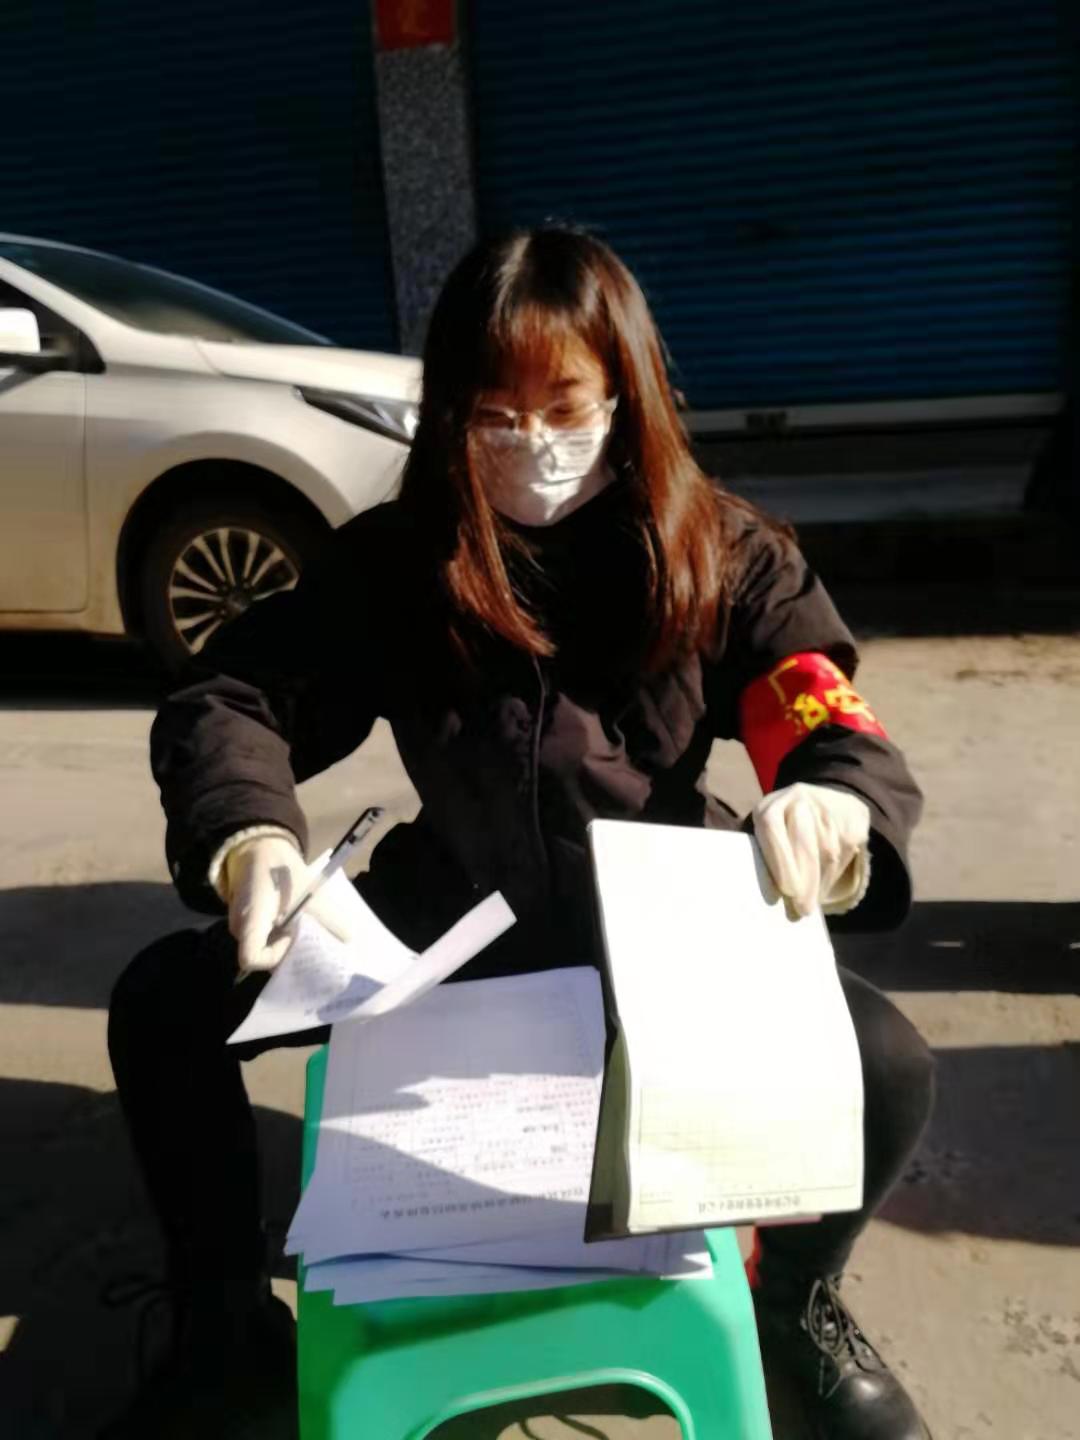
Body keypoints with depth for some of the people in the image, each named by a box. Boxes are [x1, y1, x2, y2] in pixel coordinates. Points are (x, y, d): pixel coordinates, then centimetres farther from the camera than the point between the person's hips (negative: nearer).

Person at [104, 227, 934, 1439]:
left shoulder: (725, 555, -11)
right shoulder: (392, 559, -8)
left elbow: (849, 741, -16)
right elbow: (225, 700, -10)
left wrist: (829, 809, -43)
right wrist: (246, 843, -32)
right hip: (452, 918, 2)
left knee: (886, 1069, -25)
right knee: (160, 1005, -11)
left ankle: (797, 1302, 14)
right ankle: (226, 1321, 17)